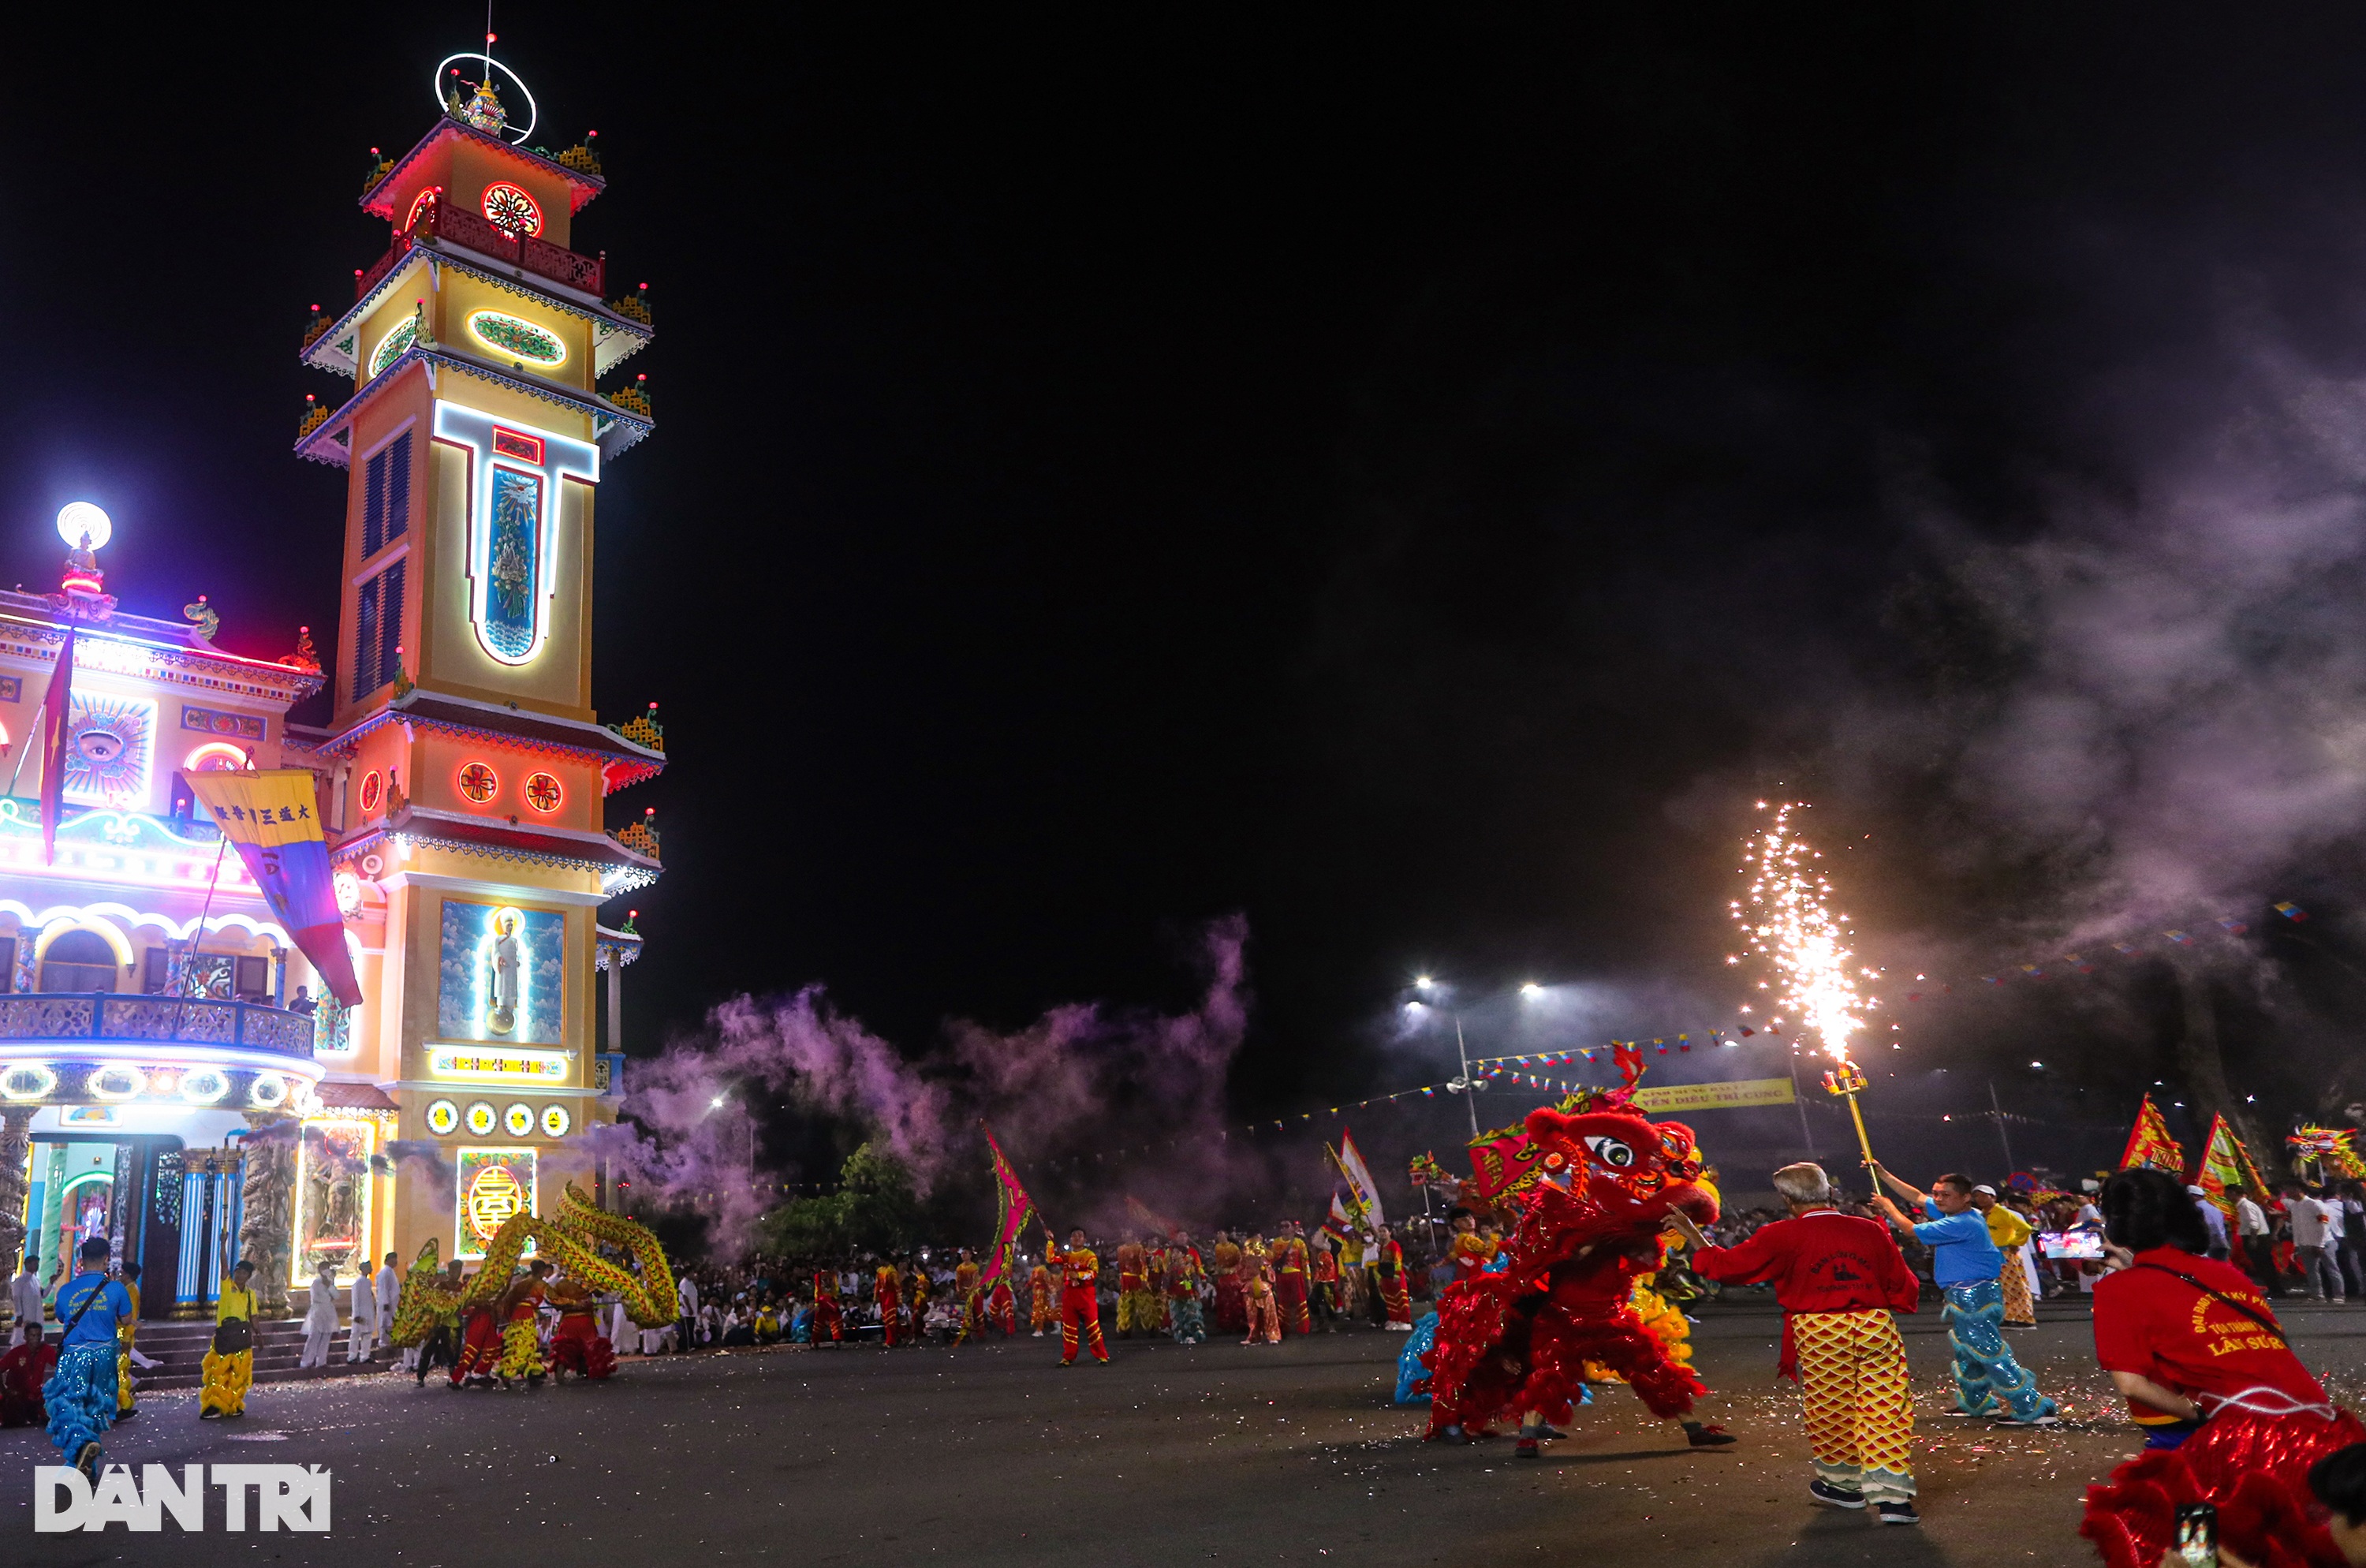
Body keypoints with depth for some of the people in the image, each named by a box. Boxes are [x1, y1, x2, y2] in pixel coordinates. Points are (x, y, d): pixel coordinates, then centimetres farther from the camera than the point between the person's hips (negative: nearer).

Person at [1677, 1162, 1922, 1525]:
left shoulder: (1782, 1236, -8)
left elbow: (1725, 1264, -4)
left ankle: (1843, 1484, 31)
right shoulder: (1870, 1230, 2)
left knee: (1830, 1411, 15)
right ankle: (1893, 1495, 2)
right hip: (1877, 1329, 2)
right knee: (1884, 1412, 6)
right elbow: (1906, 1288, 9)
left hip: (1819, 1334, -2)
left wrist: (1691, 1234, 8)